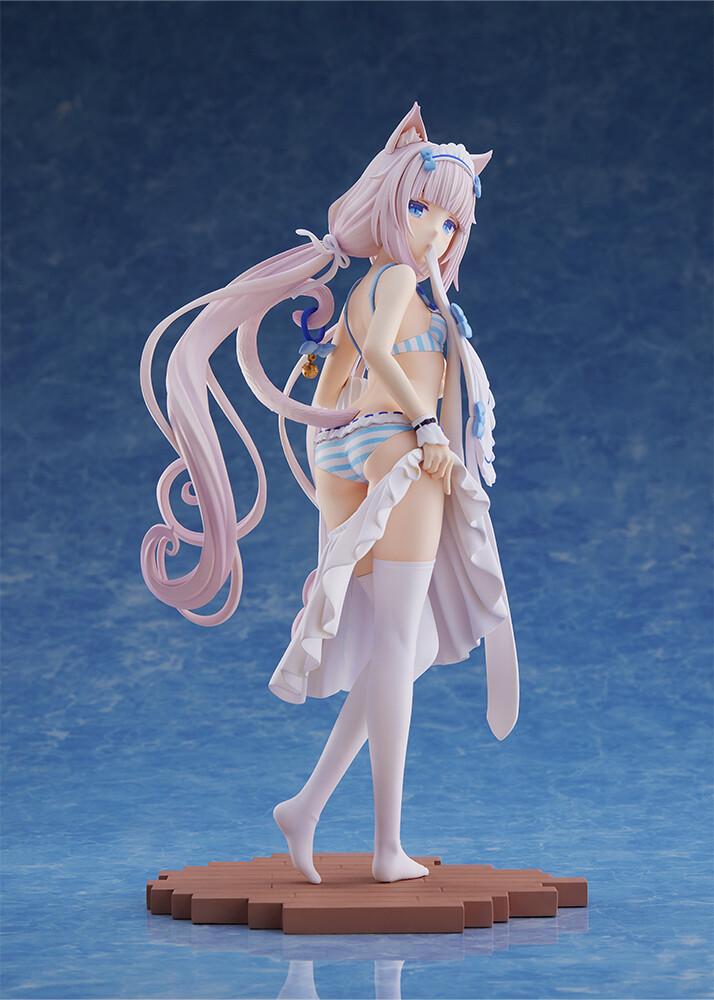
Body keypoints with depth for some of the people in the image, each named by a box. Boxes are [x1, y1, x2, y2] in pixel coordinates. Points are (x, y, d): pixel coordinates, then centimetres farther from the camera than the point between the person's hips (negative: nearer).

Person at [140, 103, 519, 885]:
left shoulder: (357, 297, 22)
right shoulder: (398, 279, -3)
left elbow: (325, 400, 25)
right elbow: (377, 348, -23)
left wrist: (330, 488, 26)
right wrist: (428, 427, -20)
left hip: (344, 455, 8)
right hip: (397, 448, -8)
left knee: (407, 645, 10)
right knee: (396, 643, -7)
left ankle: (308, 805, 1)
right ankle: (388, 846, -6)